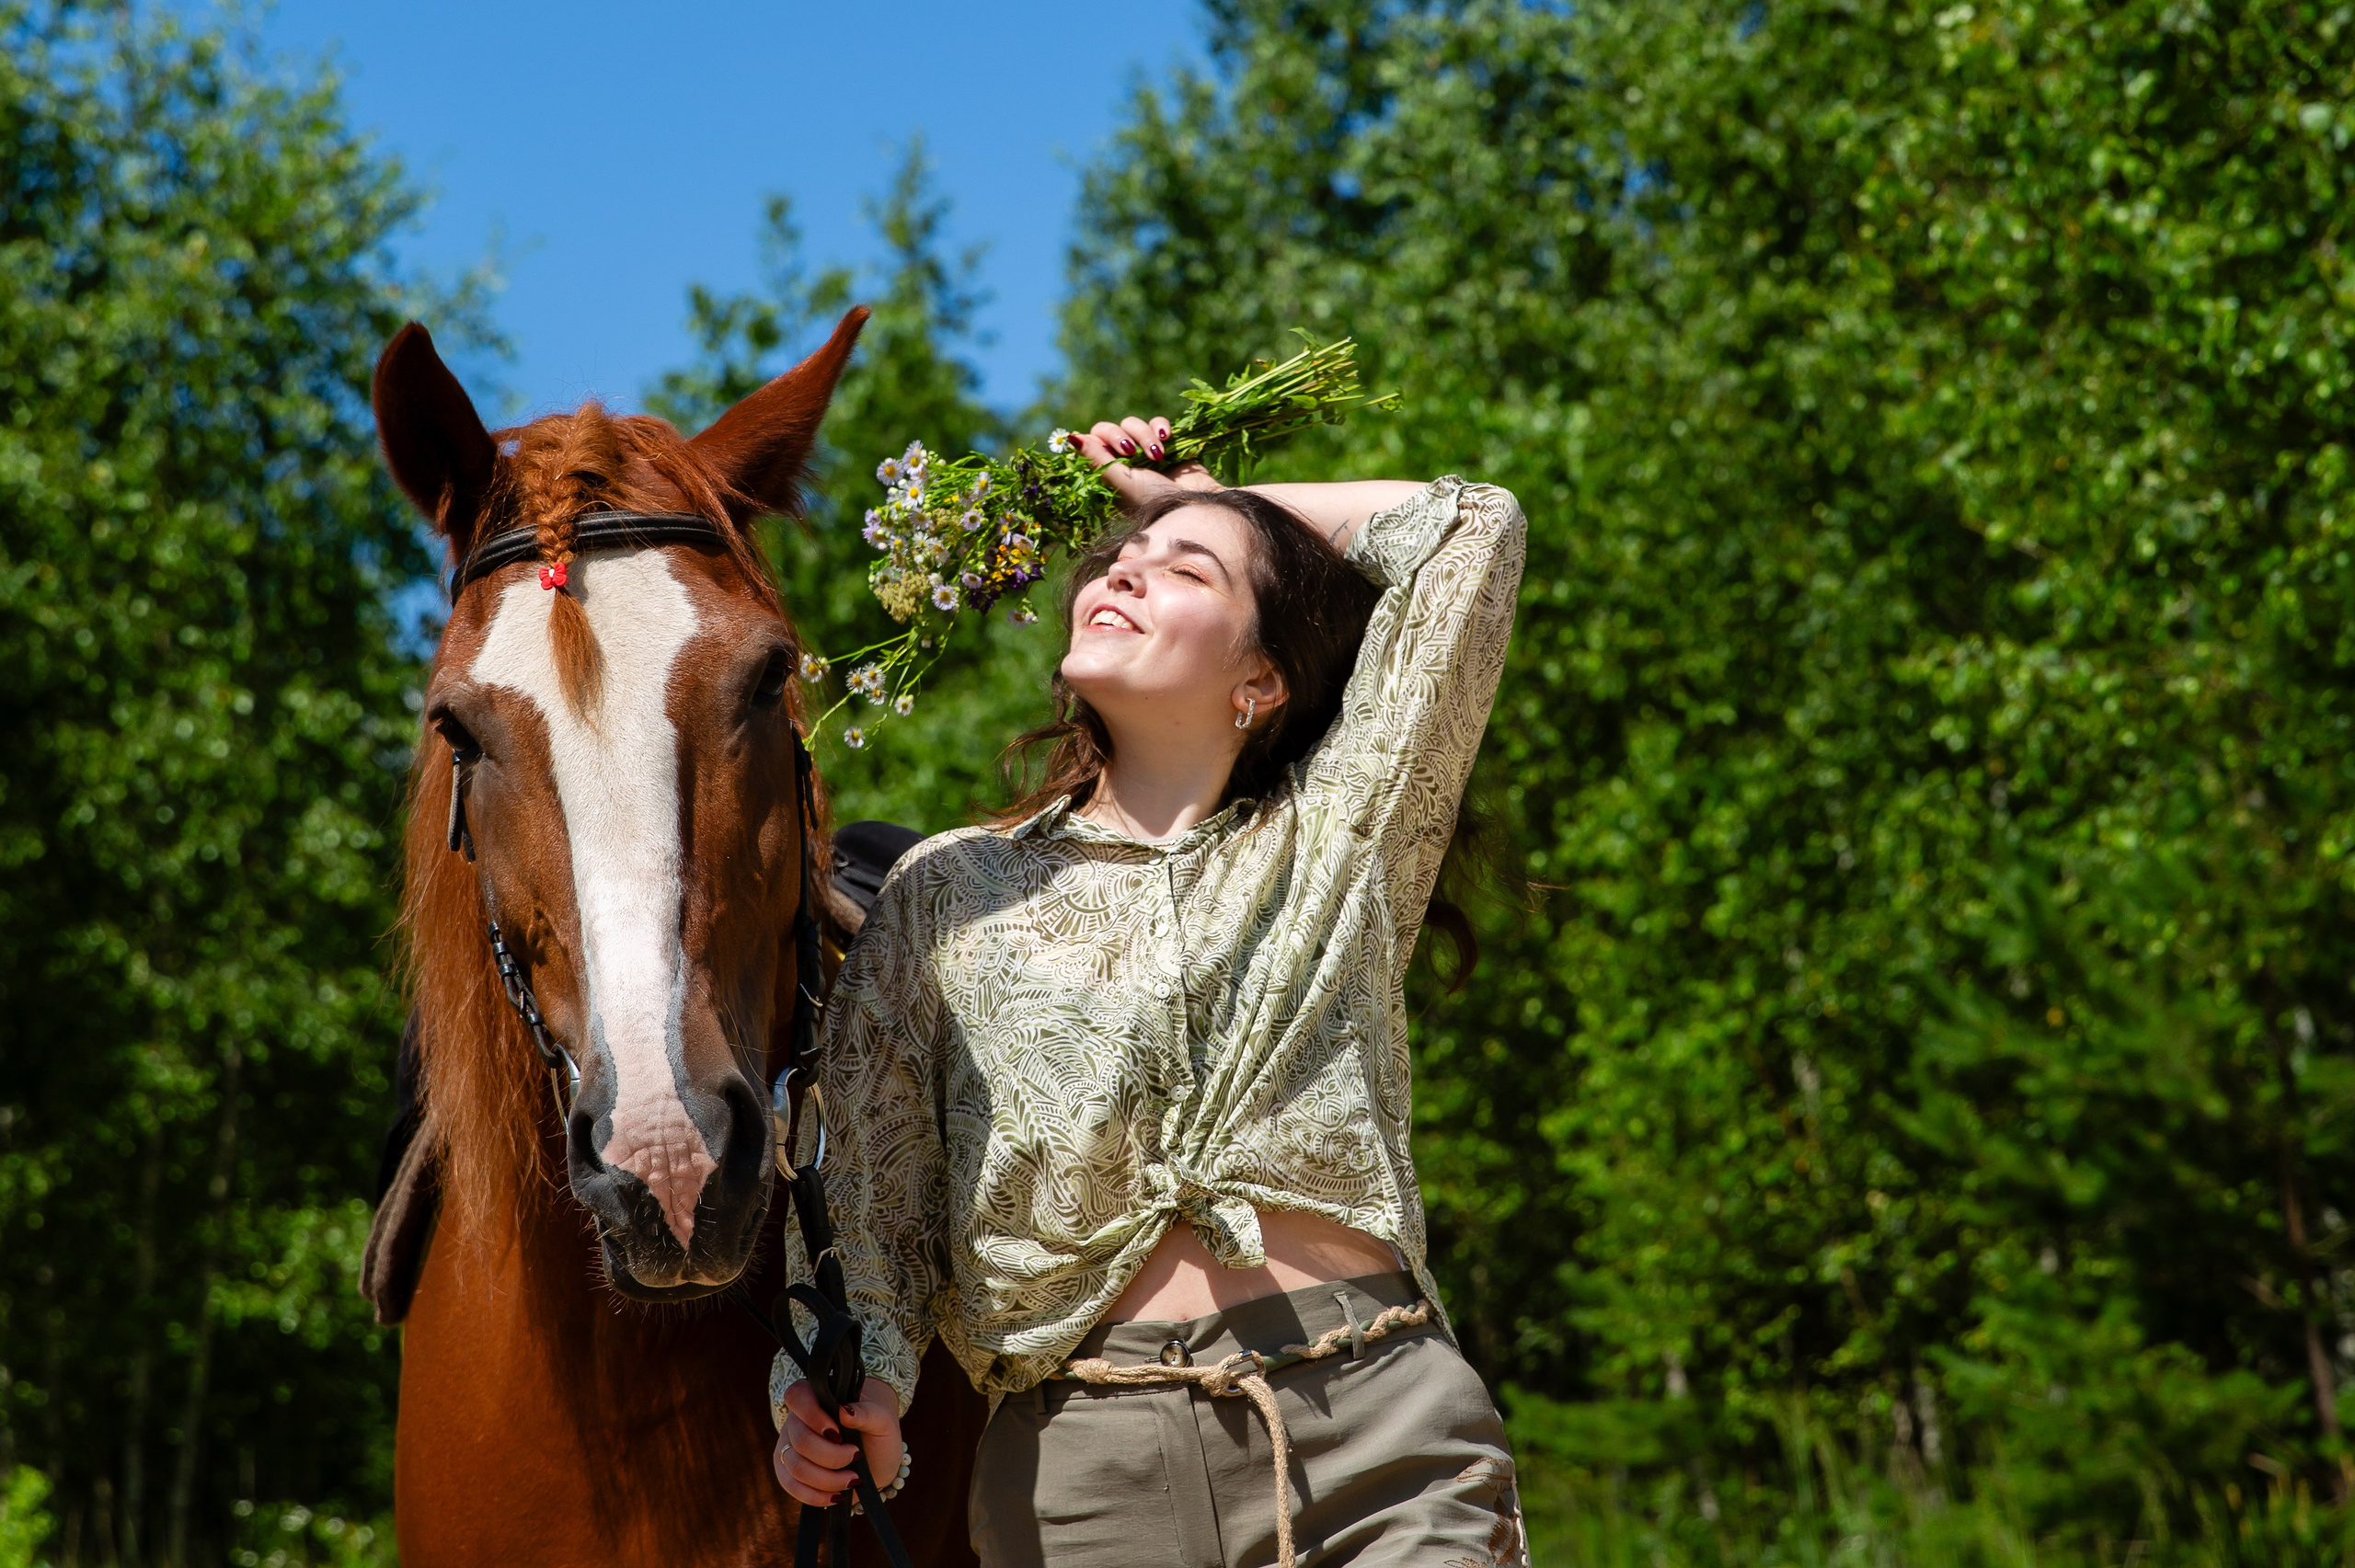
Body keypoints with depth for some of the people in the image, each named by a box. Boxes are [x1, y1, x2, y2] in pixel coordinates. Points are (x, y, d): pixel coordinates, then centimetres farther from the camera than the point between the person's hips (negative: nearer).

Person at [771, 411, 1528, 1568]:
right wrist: (846, 1378, -14)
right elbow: (862, 1187, 6)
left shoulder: (1334, 850, 11)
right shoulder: (949, 894, 12)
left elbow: (1473, 531, 11)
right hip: (1086, 1466, 0)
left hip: (1384, 1431, 0)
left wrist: (1191, 491, 19)